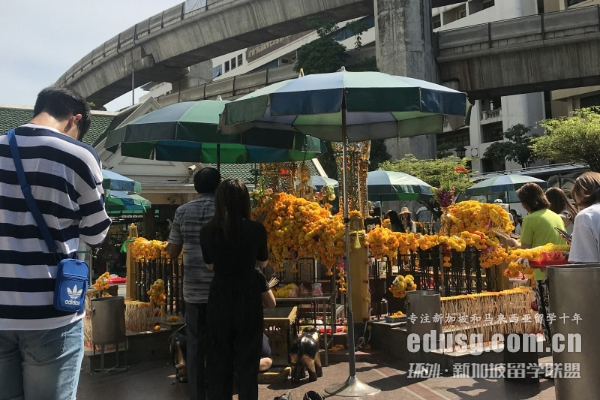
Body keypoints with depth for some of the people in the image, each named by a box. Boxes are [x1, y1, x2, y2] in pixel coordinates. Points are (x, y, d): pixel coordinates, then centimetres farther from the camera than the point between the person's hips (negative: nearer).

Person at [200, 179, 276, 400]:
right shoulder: (257, 229, -11)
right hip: (248, 298, -1)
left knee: (218, 362, 14)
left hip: (219, 299, 1)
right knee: (247, 361, 12)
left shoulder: (207, 231, -7)